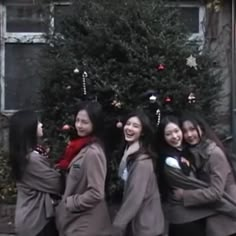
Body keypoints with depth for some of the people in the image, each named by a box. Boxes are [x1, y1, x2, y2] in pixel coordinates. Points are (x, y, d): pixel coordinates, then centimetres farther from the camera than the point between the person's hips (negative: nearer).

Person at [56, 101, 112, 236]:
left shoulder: (93, 152, -22)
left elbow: (96, 193, -24)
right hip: (76, 220, 8)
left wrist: (69, 203, -15)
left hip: (87, 225, -8)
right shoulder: (81, 147, 5)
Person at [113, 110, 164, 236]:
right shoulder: (128, 153, 9)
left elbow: (136, 197, -24)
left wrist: (117, 226, -21)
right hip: (133, 223, 8)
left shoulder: (142, 160, -20)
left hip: (145, 226, -8)